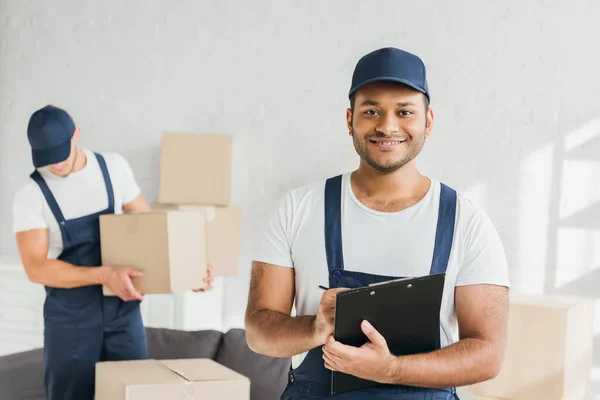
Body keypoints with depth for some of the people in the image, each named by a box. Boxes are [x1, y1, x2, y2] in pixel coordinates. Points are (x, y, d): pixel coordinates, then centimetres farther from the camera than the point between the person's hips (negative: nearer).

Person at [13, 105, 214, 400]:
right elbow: (36, 268, -16)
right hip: (70, 318, -2)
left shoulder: (114, 167, 0)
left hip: (123, 309, 3)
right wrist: (105, 275, -27)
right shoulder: (31, 195, -10)